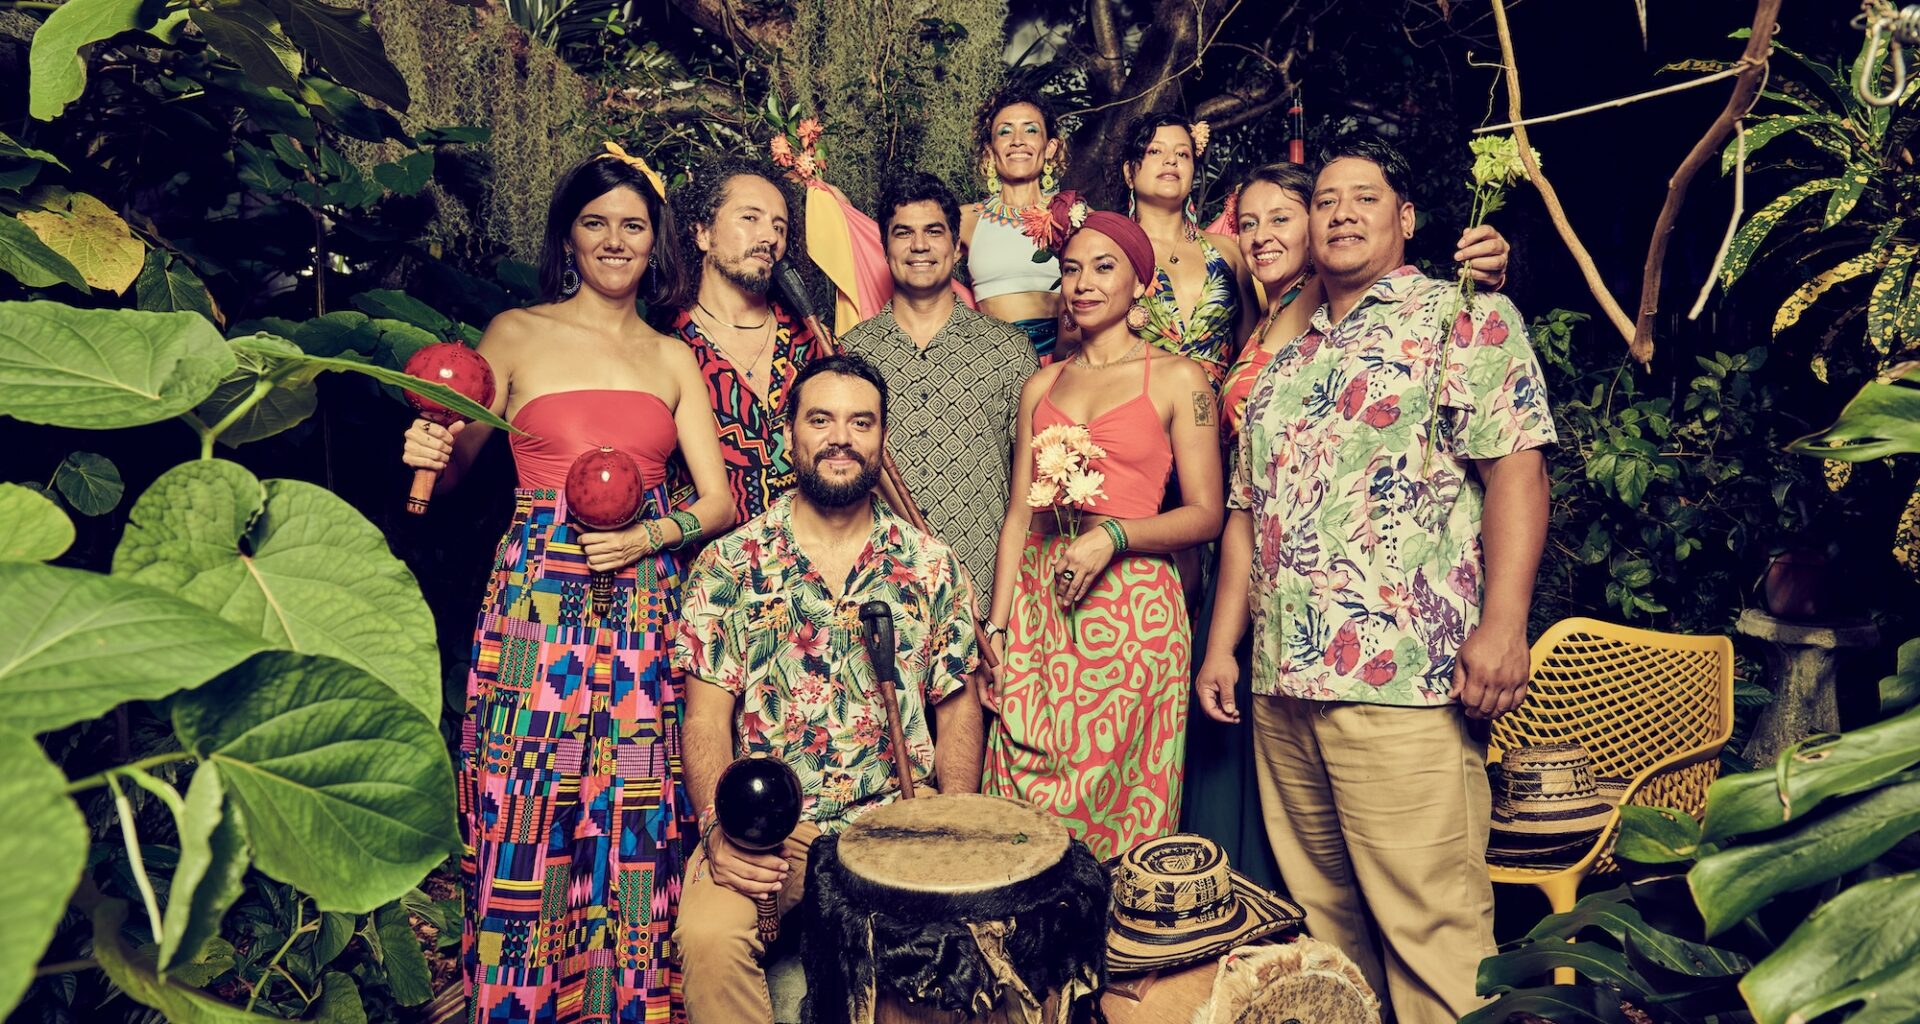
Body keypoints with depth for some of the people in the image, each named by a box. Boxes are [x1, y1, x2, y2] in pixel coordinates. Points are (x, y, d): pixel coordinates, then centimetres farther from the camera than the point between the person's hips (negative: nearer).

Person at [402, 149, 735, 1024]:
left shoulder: (673, 359, 12)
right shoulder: (517, 334, 6)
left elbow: (719, 500, 7)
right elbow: (451, 467, 8)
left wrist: (649, 535, -10)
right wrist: (431, 453, -14)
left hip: (644, 607, 2)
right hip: (537, 599, -2)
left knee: (633, 822, 4)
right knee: (528, 820, -1)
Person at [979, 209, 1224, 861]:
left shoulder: (1177, 379, 2)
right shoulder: (1041, 386, 14)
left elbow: (1205, 515, -1)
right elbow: (1019, 513, 12)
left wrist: (1111, 536, -16)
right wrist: (997, 622, 4)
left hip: (1131, 605, -3)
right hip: (1037, 603, 4)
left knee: (1120, 803, 2)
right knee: (1028, 800, 7)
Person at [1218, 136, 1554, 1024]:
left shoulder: (1463, 318, 2)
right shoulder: (1284, 359, 21)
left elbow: (1515, 465, -9)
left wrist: (1502, 626, -18)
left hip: (1404, 681, -6)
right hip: (1282, 684, 7)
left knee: (1427, 917, -3)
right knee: (1319, 913, 14)